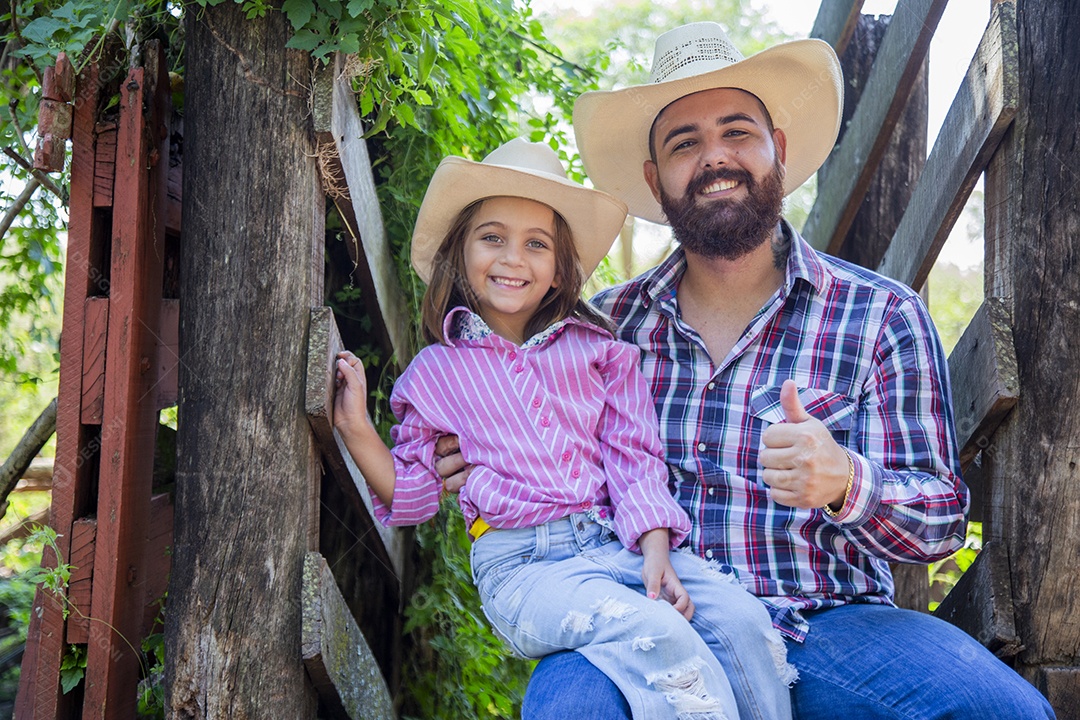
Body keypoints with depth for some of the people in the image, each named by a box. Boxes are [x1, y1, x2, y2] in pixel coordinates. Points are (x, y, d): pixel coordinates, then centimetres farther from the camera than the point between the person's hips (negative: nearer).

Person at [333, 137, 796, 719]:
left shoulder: (595, 349, 15)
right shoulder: (435, 373, 13)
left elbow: (634, 459, 9)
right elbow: (412, 496, 14)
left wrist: (655, 552, -7)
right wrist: (356, 428, 0)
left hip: (619, 542, 3)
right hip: (522, 563, -3)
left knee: (742, 617, -25)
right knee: (658, 635, -32)